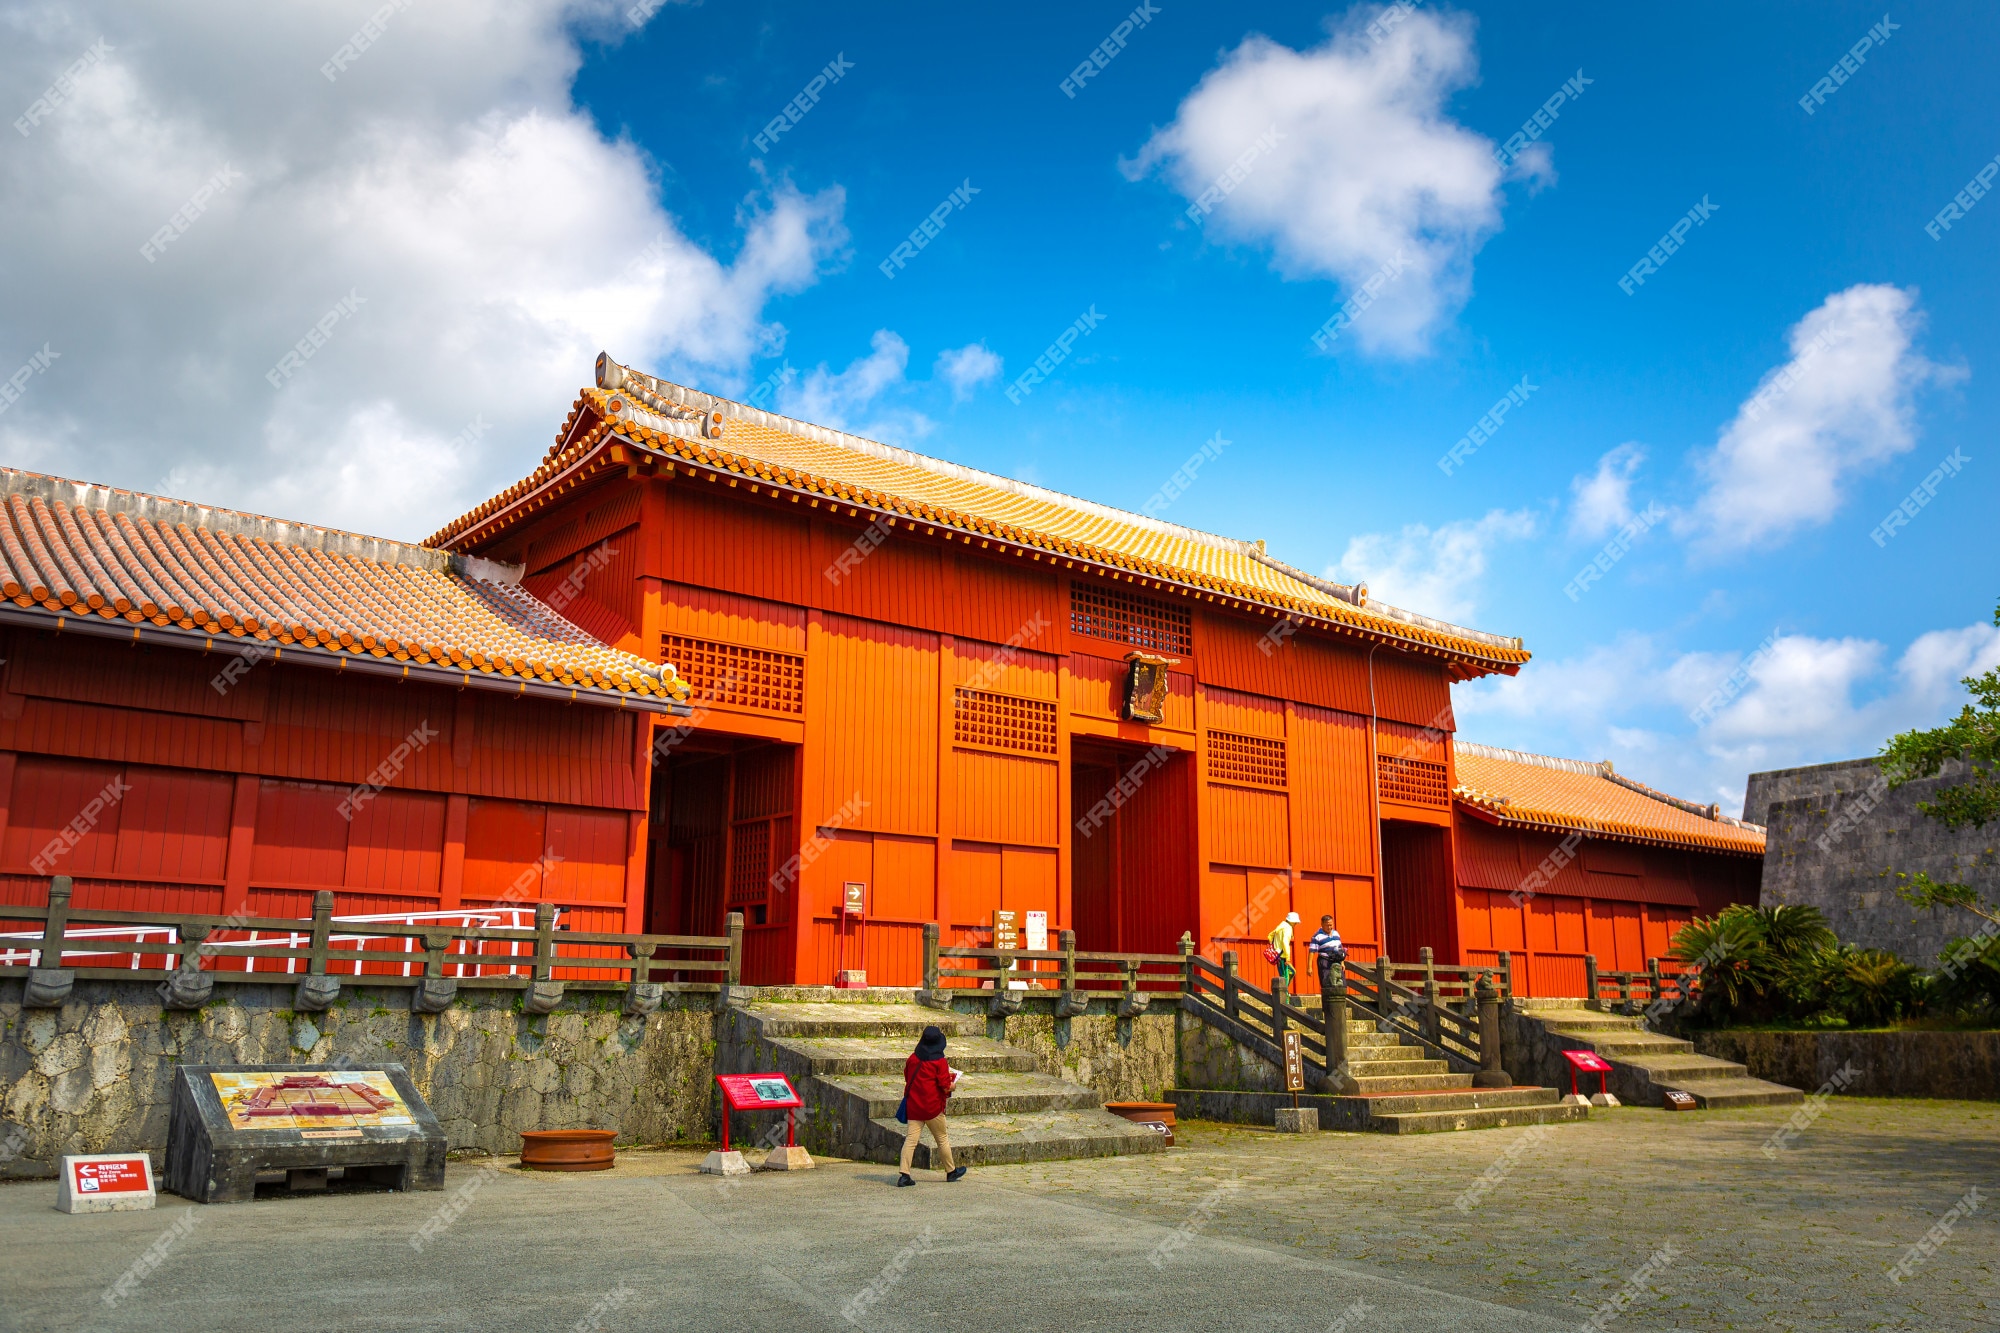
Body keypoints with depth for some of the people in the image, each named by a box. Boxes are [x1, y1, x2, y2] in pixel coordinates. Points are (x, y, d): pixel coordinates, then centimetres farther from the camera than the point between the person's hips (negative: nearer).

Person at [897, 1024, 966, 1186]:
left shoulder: (912, 1058, 3)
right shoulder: (939, 1062, -11)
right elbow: (946, 1087, -14)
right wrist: (951, 1085, 6)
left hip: (913, 1105, 4)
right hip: (932, 1107, -4)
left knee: (911, 1139, 1)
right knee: (942, 1139, 12)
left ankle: (904, 1174, -9)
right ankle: (951, 1171, 25)